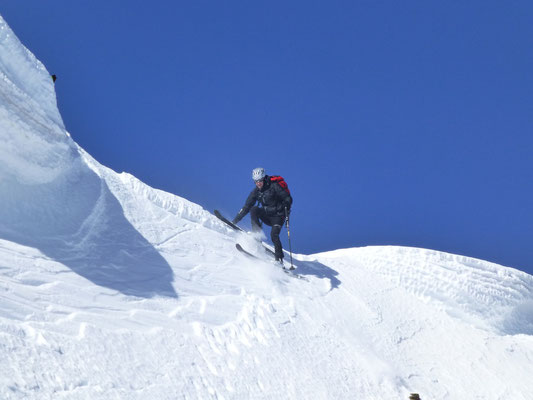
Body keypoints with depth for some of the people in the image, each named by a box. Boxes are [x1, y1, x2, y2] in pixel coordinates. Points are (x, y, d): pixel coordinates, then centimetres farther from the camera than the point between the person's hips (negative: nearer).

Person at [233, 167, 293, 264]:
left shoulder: (274, 186, -14)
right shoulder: (256, 191, 2)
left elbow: (288, 198, -11)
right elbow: (246, 207, 6)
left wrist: (286, 208, -32)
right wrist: (236, 220, 1)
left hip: (278, 216, -5)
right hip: (267, 215, 5)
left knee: (274, 235, -26)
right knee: (253, 209, -21)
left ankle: (279, 259, -15)